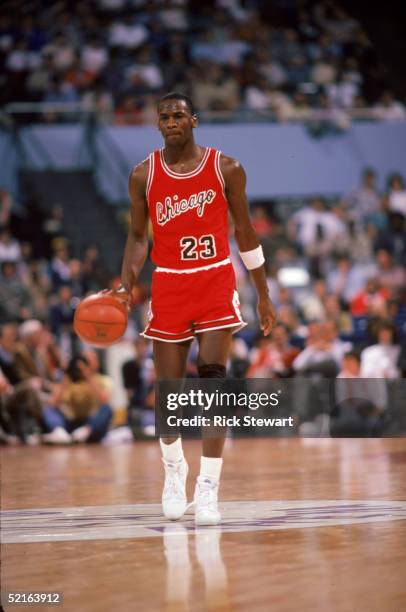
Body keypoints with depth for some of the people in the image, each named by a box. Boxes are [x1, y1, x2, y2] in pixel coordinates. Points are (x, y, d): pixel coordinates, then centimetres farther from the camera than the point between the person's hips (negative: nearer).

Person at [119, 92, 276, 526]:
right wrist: (125, 287, -7)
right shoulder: (144, 175, 1)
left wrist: (263, 294, 8)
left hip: (216, 282, -1)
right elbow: (138, 235, 9)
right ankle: (174, 473, 31)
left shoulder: (226, 169, -2)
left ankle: (208, 487, -11)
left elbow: (243, 230, 6)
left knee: (213, 383, -13)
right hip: (169, 286, 1)